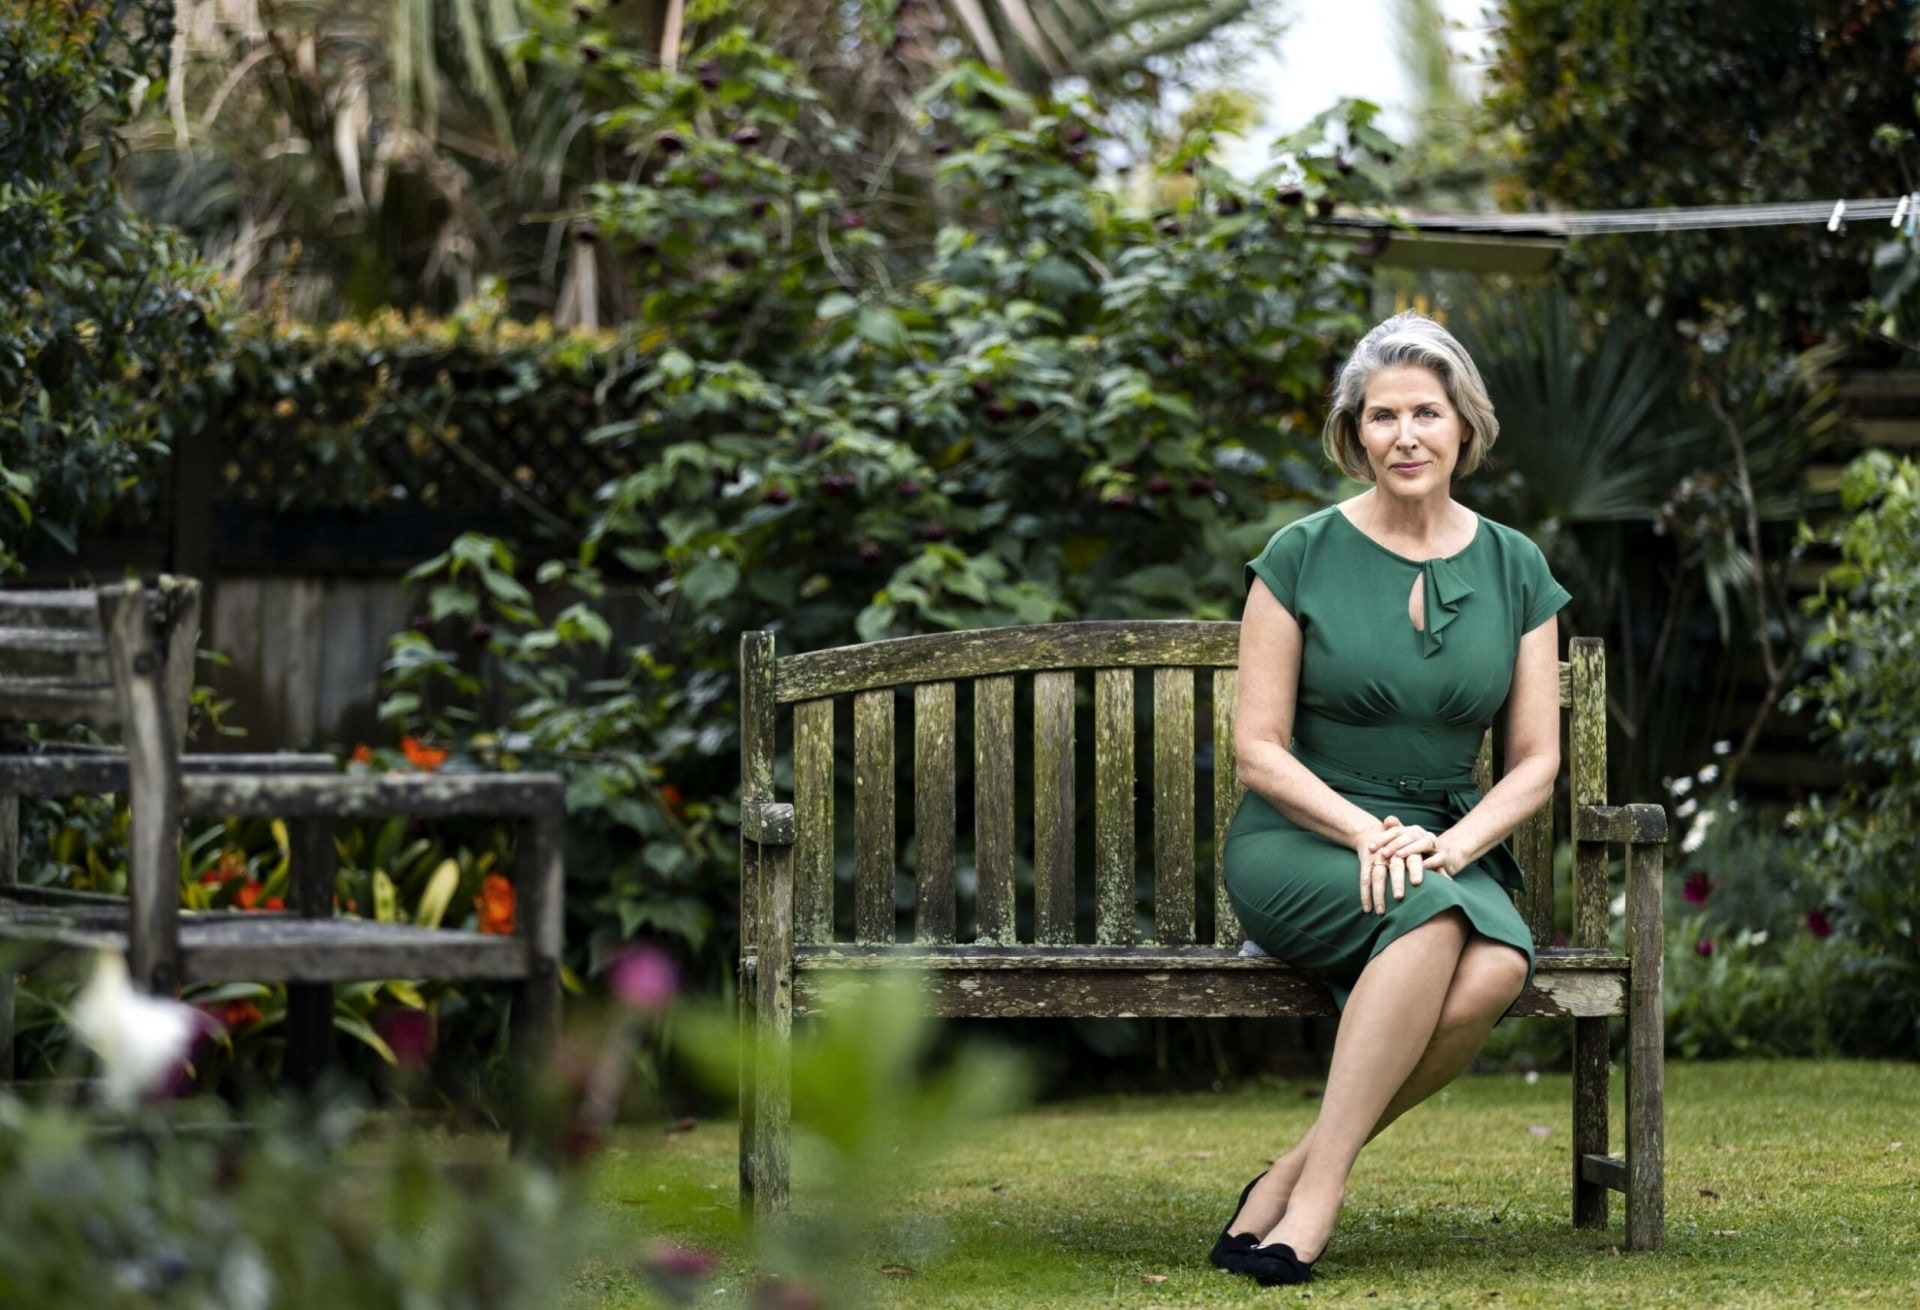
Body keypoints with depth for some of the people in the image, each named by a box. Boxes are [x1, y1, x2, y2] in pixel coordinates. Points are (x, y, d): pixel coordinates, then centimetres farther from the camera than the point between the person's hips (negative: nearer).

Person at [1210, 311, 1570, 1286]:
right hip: (1297, 842, -3)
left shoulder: (1514, 569, 8)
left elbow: (1535, 761, 7)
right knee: (1430, 917, -38)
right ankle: (1315, 1198, -34)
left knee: (1496, 969, -34)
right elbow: (1259, 751, -3)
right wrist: (1369, 835, -18)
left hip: (1454, 846, 3)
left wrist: (1453, 843, -12)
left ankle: (1296, 1180, -25)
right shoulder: (1302, 558, -1)